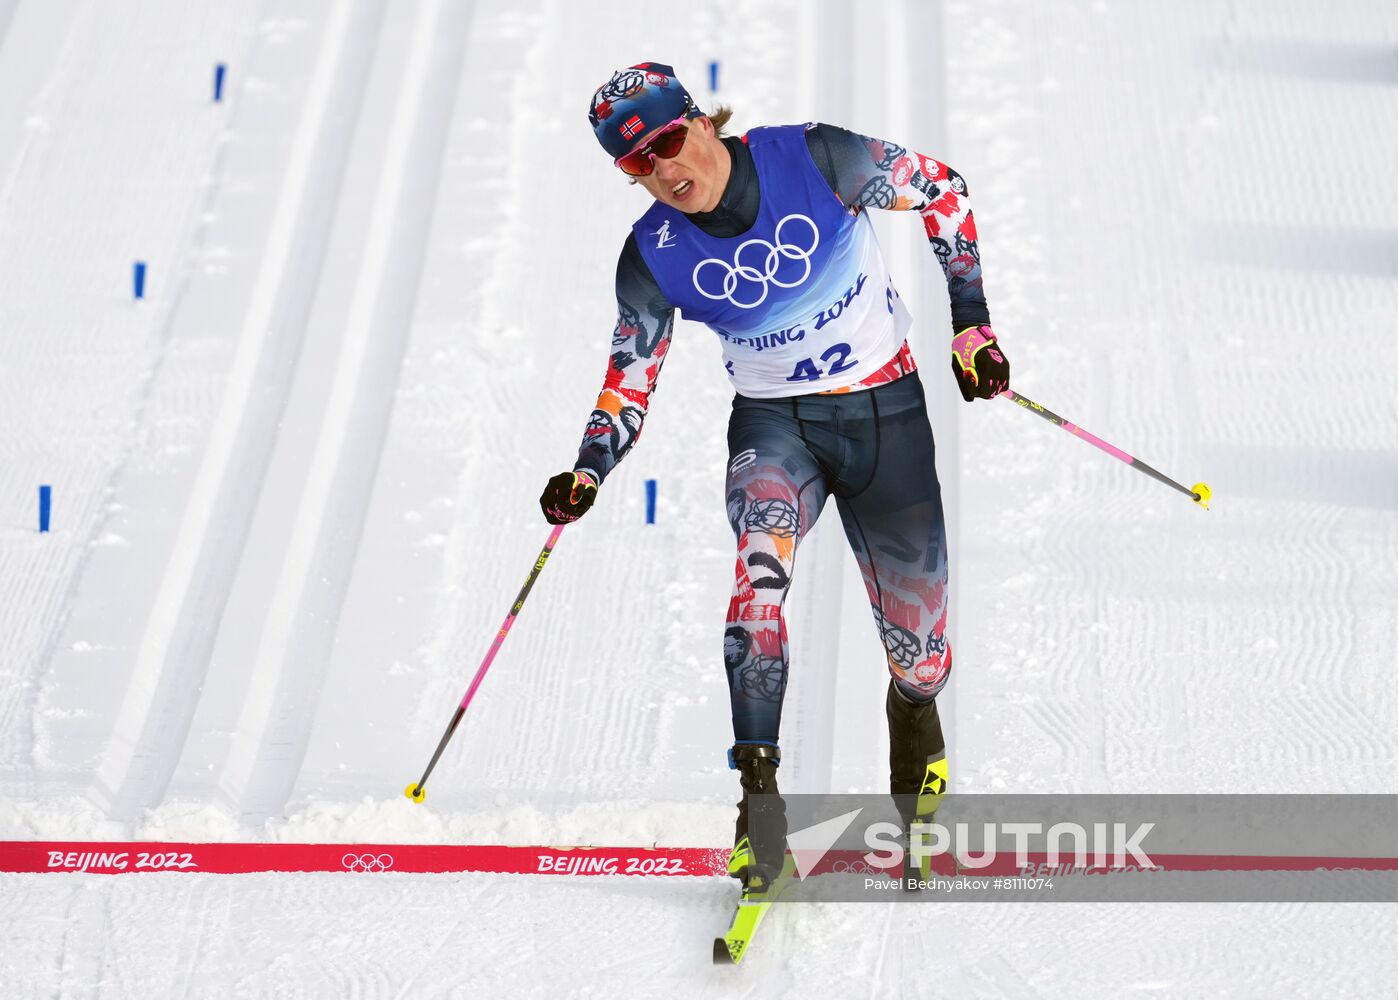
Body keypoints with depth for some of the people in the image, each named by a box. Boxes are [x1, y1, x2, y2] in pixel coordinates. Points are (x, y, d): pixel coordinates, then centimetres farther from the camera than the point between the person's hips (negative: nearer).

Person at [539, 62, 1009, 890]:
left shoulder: (813, 160, -18)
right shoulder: (652, 260, -11)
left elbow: (941, 190, -4)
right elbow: (632, 375, 2)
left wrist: (972, 323, -5)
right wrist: (588, 474, -15)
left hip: (885, 415, 0)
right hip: (774, 424, 0)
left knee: (918, 648, 8)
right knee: (757, 569, -33)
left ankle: (914, 709, 46)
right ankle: (759, 786, -29)